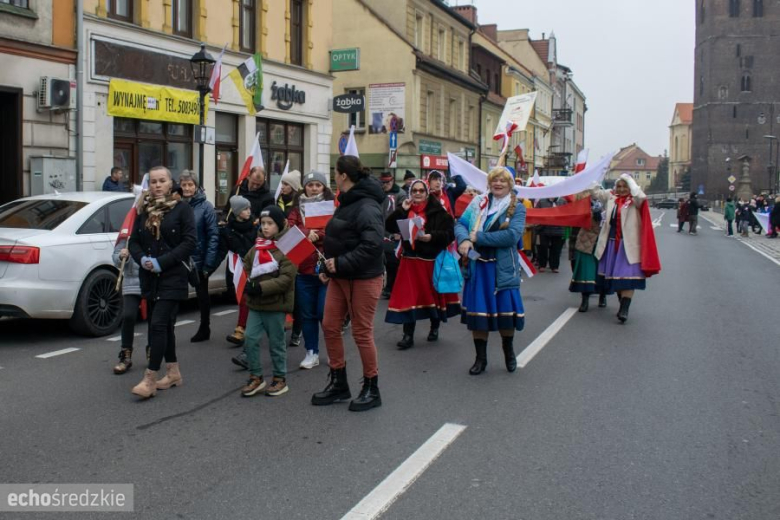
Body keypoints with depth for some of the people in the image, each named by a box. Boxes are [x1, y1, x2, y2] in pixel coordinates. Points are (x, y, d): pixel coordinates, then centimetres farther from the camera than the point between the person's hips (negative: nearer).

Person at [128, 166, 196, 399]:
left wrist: (162, 262, -17)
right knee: (164, 325, 13)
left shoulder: (182, 208, -4)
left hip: (173, 277, -6)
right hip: (150, 277, 6)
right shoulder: (143, 210, 11)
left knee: (158, 324, -13)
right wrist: (142, 258, -9)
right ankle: (173, 372, 25)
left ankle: (150, 379, -11)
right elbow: (134, 240, 13)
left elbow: (190, 241, -11)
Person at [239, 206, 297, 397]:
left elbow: (286, 278, -18)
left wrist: (261, 288, -22)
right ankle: (256, 377, 14)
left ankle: (280, 378, 20)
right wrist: (248, 284, -2)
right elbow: (246, 266, 18)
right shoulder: (257, 246, 9)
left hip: (276, 304, -6)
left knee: (276, 343, 6)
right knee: (250, 339, 1)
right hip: (255, 303, 6)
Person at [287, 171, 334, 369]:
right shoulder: (297, 209, 11)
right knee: (306, 313, 8)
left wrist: (314, 235, -16)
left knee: (326, 312, -3)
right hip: (303, 269, 3)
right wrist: (307, 233, -20)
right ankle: (312, 353, 19)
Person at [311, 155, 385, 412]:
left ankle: (371, 389, 15)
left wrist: (341, 263, -25)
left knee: (362, 332, -1)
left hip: (363, 278, -9)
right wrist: (326, 267, 10)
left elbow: (372, 245, -28)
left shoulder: (367, 207, -18)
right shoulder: (346, 203, 13)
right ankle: (338, 383, 24)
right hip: (340, 276, 9)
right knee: (330, 327, 10)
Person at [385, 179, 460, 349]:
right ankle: (408, 335, 2)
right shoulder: (406, 210, 5)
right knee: (408, 296, -2)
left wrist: (432, 237, -25)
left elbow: (450, 234, -11)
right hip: (410, 260, 2)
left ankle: (435, 328, 33)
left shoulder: (438, 211, -7)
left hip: (432, 259, -2)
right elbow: (389, 227, -4)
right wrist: (402, 210, -14)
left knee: (433, 294, 11)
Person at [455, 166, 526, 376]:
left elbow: (512, 235, -15)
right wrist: (464, 240, -20)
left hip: (503, 267, -2)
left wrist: (479, 237, -16)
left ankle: (509, 351, 31)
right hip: (478, 265, 2)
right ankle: (480, 358, 19)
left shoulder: (517, 208, -1)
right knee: (477, 310, 5)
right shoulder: (478, 203, 7)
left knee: (505, 311, 4)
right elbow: (460, 223, 2)